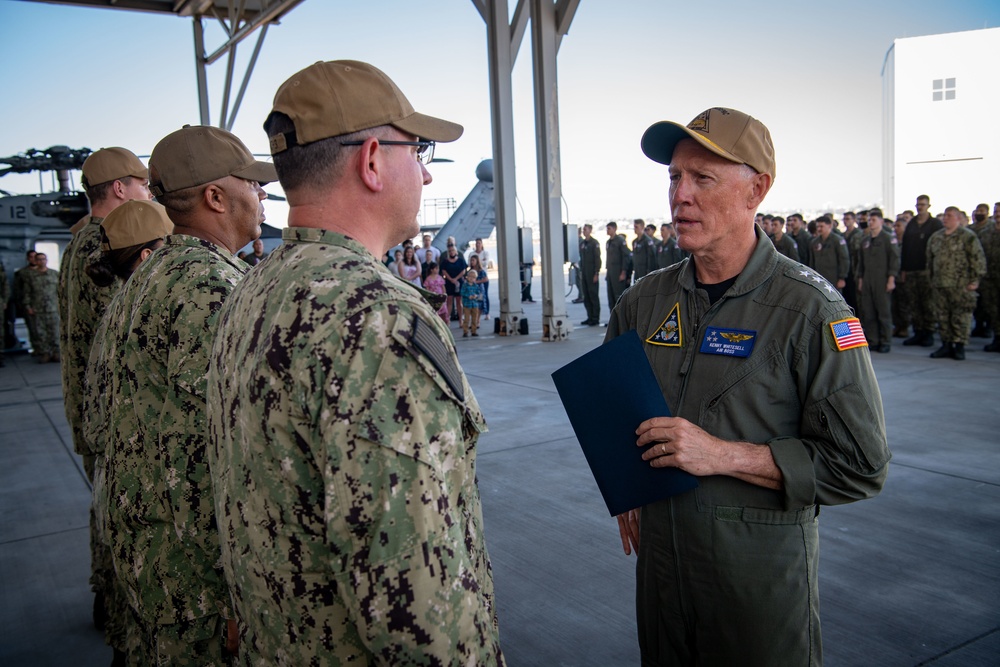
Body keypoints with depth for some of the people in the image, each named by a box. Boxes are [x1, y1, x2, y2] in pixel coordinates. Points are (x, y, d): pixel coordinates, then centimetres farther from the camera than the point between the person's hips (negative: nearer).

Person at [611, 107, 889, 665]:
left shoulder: (811, 309, -14)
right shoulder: (644, 303, 1)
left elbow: (862, 466, -17)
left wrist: (725, 454, -23)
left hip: (763, 570, -4)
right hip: (660, 554, 5)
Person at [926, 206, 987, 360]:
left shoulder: (968, 236, -3)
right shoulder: (935, 237, 15)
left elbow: (978, 259, -7)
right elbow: (930, 260, 22)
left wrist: (975, 280, -11)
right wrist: (931, 279, 19)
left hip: (960, 286, -6)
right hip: (939, 285, 6)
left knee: (960, 317, -2)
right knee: (942, 317, 9)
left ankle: (960, 346, 6)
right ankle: (946, 345, 18)